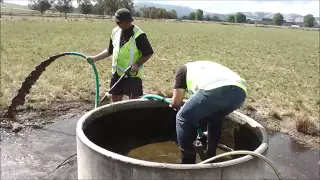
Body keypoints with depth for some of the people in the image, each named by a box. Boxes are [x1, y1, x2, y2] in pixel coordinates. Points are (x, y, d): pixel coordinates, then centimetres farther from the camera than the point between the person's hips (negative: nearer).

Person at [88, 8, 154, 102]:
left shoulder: (138, 35, -18)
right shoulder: (115, 31, 2)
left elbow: (148, 53, -11)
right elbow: (110, 50, 13)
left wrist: (137, 64, -22)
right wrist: (95, 58, 6)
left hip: (132, 74, -6)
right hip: (117, 73, 6)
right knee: (115, 99, 14)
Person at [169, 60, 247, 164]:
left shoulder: (184, 69, 31)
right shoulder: (209, 66, 45)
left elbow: (176, 102, 23)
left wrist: (176, 106, 47)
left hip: (214, 90, -6)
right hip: (240, 91, 7)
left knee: (183, 119, 16)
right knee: (215, 118, 35)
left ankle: (187, 163, 19)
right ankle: (211, 159, 37)